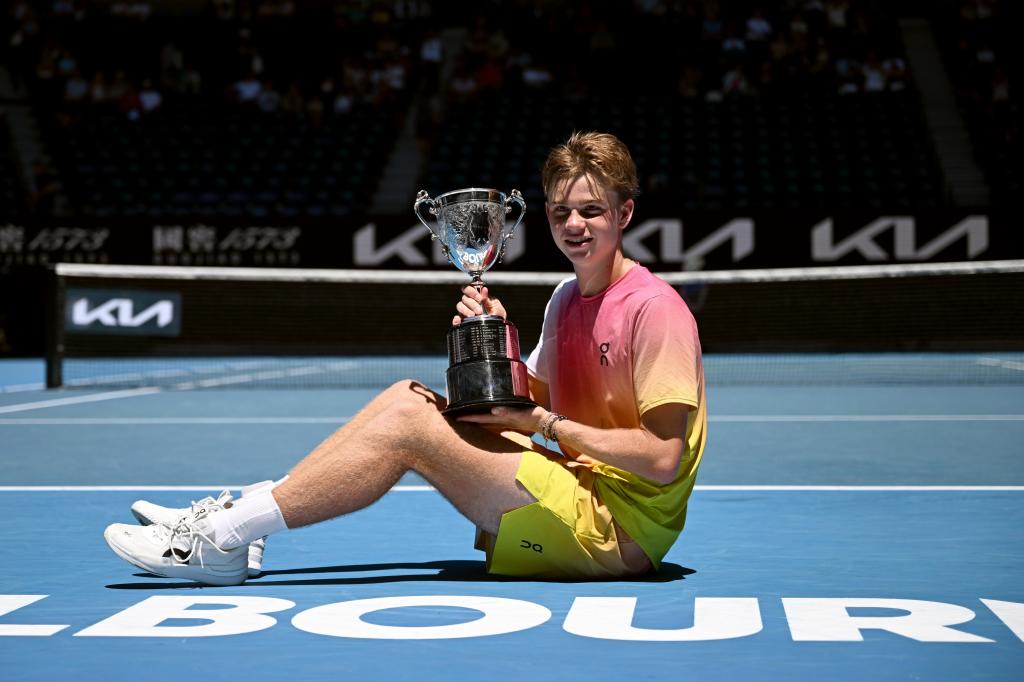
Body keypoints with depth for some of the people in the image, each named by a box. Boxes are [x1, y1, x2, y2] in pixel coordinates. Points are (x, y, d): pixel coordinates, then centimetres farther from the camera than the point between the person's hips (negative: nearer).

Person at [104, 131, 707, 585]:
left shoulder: (655, 309, -15)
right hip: (576, 499, 8)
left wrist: (547, 423, -16)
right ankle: (235, 516, -3)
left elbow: (663, 457, -21)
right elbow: (532, 407, 15)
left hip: (618, 530, -8)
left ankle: (223, 538, -12)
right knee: (409, 396, 1)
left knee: (408, 423, -16)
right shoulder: (566, 299, 13)